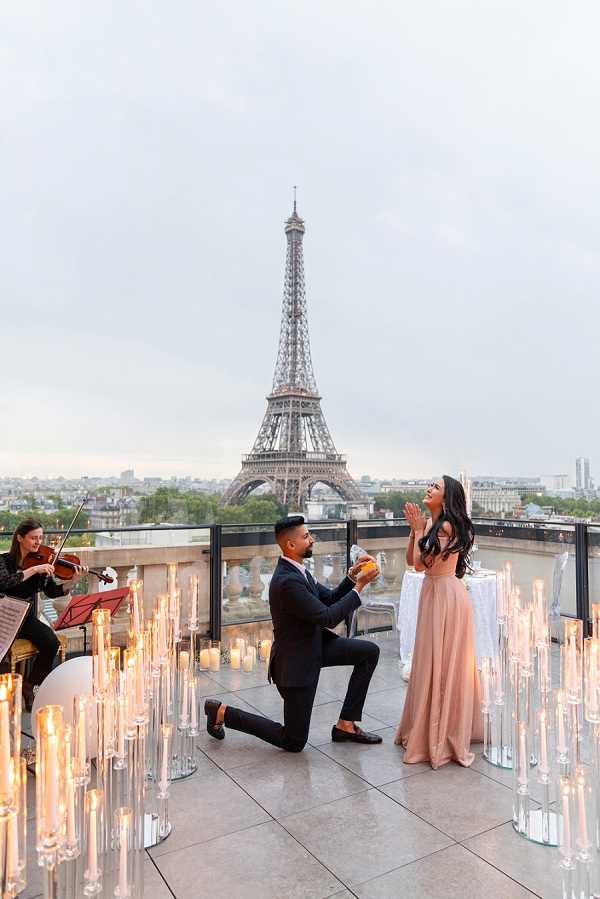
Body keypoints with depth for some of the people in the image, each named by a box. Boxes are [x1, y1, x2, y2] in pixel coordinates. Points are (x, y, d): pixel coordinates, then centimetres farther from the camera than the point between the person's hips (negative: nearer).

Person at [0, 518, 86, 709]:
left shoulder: (40, 562, 4)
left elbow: (52, 592, -2)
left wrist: (73, 581, -19)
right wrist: (34, 570, -30)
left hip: (27, 618, 3)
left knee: (51, 642, -22)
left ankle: (29, 686, 0)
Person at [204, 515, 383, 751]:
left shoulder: (298, 571, 1)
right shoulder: (287, 581, -30)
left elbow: (330, 599, 7)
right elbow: (328, 617, -28)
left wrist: (352, 575, -7)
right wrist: (359, 586, -22)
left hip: (315, 645, 9)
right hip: (295, 660, -9)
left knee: (370, 652, 2)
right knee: (294, 741, 4)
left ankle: (346, 724, 11)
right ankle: (223, 712, 15)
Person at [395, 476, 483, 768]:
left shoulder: (447, 526, -19)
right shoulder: (431, 525, 7)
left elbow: (421, 563, -20)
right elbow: (411, 560, 8)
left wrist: (419, 529, -12)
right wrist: (414, 528, 1)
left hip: (446, 596, -9)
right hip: (433, 593, 9)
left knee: (442, 664, 2)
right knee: (432, 662, 18)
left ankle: (441, 735, 17)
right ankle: (432, 728, 35)